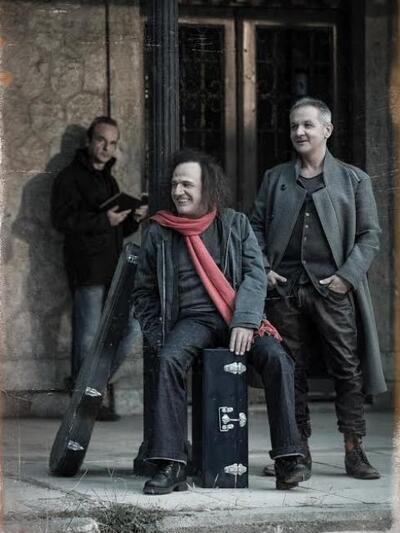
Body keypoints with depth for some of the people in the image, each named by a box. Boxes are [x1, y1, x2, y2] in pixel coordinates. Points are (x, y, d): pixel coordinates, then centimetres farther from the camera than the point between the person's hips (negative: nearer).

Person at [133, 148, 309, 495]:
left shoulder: (235, 224, 10)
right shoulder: (159, 233, 10)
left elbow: (255, 275, 1)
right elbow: (144, 293, 16)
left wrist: (244, 322, -14)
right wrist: (158, 337, 2)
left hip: (239, 318, 0)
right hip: (191, 320, 0)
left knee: (277, 358, -28)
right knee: (169, 361, -33)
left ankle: (288, 460, -23)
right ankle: (171, 466, -33)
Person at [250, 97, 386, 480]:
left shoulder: (353, 179, 8)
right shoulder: (274, 179, 16)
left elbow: (370, 234, 5)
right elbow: (256, 226, 16)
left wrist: (348, 276, -8)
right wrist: (262, 269, 1)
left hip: (332, 290, -2)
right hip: (284, 289, 2)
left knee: (347, 370, -4)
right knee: (291, 372, 4)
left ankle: (354, 452, 0)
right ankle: (298, 451, 12)